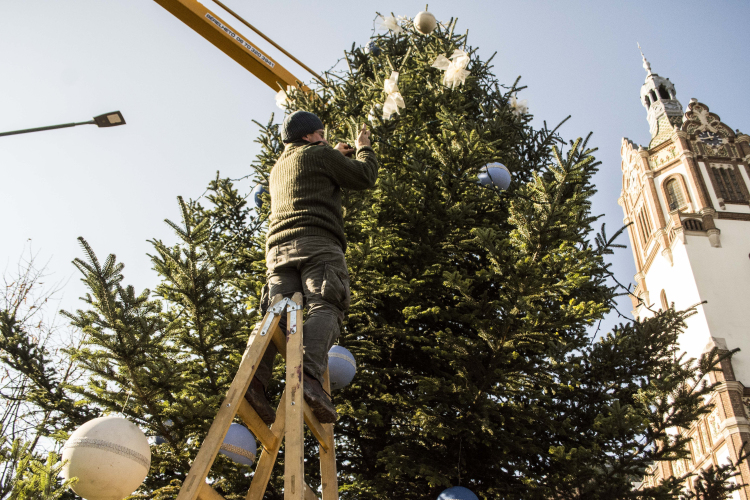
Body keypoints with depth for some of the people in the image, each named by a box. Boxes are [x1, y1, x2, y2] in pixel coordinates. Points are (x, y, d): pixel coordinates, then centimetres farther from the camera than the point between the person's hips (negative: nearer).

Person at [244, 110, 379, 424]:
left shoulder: (278, 169, 35)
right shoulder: (320, 155, 12)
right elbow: (364, 178, 13)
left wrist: (337, 156, 49)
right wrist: (363, 148, 31)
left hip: (278, 246, 7)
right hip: (316, 242, -7)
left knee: (278, 313, -8)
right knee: (325, 308, -21)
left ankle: (255, 376, -30)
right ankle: (310, 374, -44)